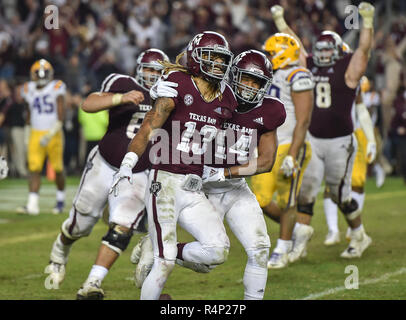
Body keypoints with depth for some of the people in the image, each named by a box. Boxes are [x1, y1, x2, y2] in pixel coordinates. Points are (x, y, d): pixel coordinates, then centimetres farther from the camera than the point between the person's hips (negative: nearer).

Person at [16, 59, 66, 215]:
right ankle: (32, 205, -12)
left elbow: (60, 115, -14)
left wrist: (51, 134, -23)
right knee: (34, 168, -7)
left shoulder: (56, 88, -9)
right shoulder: (29, 90, 5)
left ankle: (60, 201, 27)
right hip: (36, 134, 3)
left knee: (58, 169, 6)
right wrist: (28, 134, 18)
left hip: (53, 134, -3)